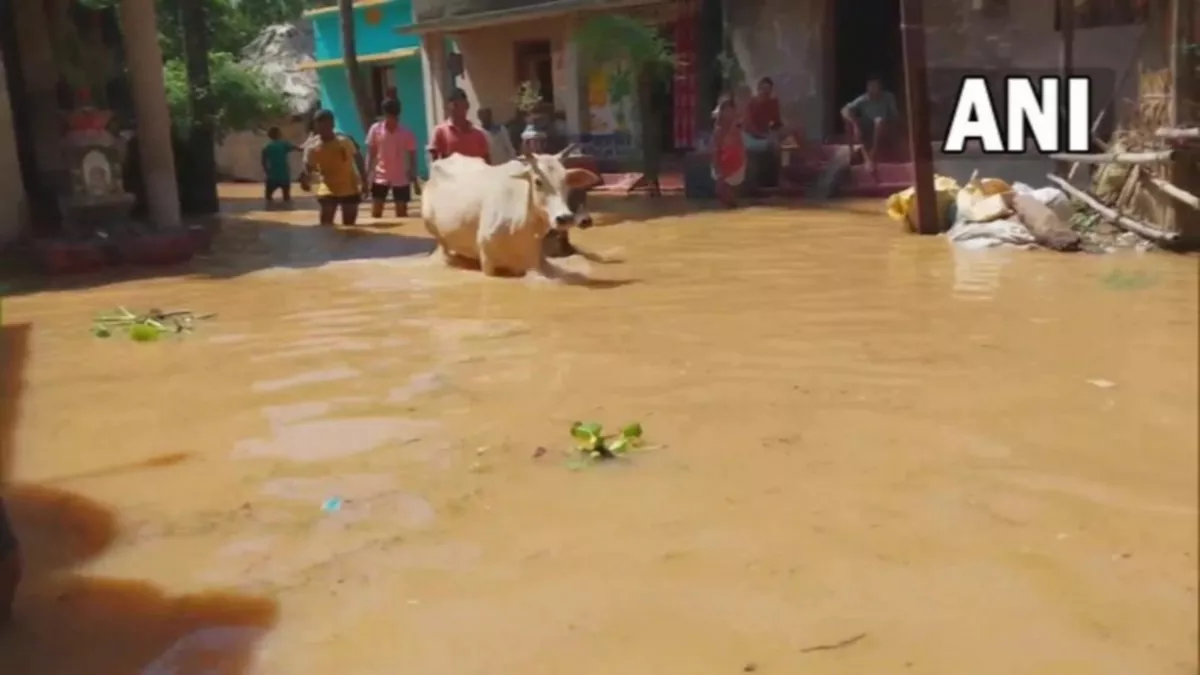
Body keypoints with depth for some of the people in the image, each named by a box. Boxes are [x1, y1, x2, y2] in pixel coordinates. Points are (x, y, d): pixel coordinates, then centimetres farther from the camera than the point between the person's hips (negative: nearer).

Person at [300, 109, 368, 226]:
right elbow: (308, 168, -4)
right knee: (326, 224, -11)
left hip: (350, 188, 1)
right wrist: (306, 179, -26)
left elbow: (357, 159, 1)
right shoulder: (312, 146, -10)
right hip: (328, 190, -1)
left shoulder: (344, 140, -10)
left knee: (349, 225, 9)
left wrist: (364, 181, 0)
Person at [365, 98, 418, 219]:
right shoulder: (375, 129, -6)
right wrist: (368, 174, -6)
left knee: (402, 214, 6)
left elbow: (412, 156, -2)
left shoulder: (406, 133, -8)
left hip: (401, 178, 0)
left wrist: (414, 178, -5)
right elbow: (371, 153, 0)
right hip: (380, 177, 1)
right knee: (376, 213, -3)